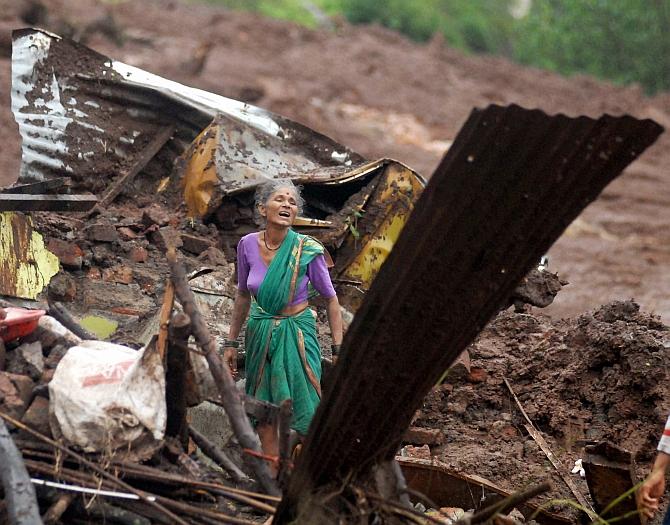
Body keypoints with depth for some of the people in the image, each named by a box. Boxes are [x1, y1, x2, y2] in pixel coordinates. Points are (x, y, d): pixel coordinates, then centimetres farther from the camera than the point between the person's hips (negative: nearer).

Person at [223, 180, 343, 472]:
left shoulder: (308, 250, -15)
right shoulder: (248, 245, -6)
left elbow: (330, 299, -5)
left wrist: (339, 349, -8)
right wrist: (231, 342, 13)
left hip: (296, 333, -3)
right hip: (260, 333, 3)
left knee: (307, 417, -6)